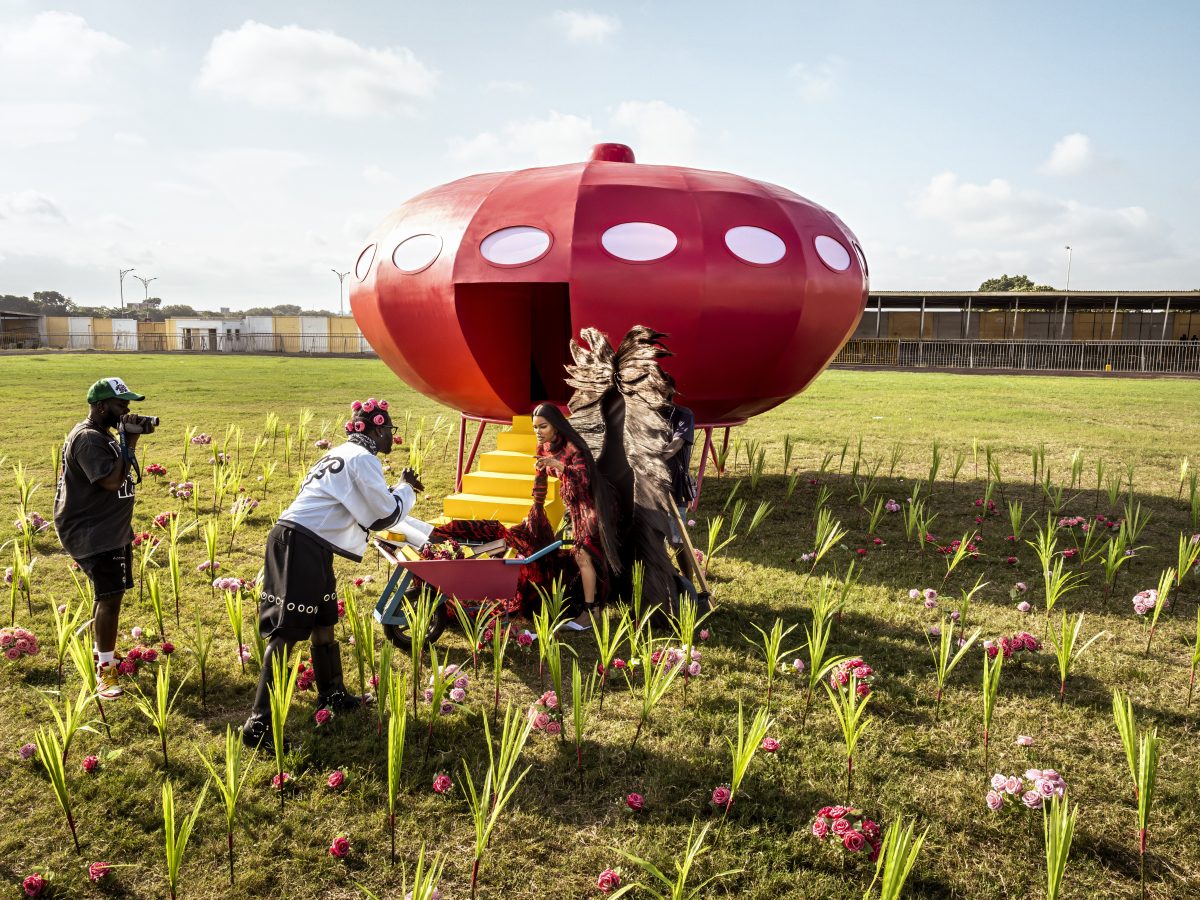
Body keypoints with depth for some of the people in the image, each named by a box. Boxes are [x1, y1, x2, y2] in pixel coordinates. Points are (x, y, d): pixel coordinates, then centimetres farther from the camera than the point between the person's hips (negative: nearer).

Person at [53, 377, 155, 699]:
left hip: (111, 530, 11)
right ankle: (104, 669, -6)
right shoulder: (87, 439, -21)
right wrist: (129, 441, -24)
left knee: (108, 593, 21)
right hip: (91, 533, -11)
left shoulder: (104, 435, 11)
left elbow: (120, 475, 18)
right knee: (110, 596, -14)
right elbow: (112, 481, -29)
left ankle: (103, 651, 37)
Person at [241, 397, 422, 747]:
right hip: (303, 546, -10)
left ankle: (332, 695, 34)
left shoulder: (340, 453, 21)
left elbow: (365, 501, 29)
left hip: (295, 541, 10)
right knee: (287, 632, -10)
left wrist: (395, 491, 24)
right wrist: (406, 489, 11)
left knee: (324, 620, 19)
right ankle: (259, 723, -10)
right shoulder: (364, 459, -8)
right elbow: (386, 515, -6)